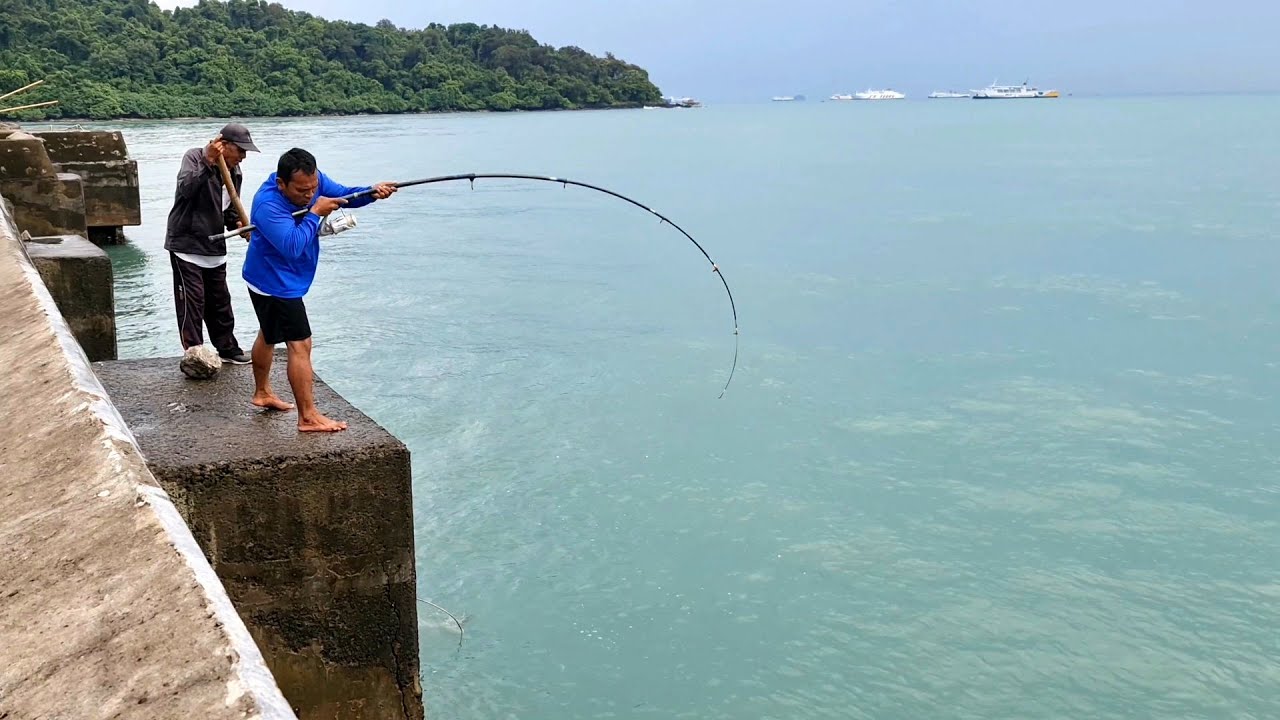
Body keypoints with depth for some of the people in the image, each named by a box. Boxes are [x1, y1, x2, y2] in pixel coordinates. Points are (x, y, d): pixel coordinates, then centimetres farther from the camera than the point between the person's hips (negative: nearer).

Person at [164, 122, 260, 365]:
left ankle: (227, 348, 26)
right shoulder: (194, 157, -12)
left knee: (220, 301, 15)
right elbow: (186, 188, -31)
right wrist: (208, 162, -39)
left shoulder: (234, 171, 7)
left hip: (215, 248, 7)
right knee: (192, 302, -6)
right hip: (186, 245, -7)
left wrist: (237, 222, -3)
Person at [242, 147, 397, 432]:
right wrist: (315, 213, -30)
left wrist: (372, 192, -21)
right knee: (300, 345, -11)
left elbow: (343, 195, -3)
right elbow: (292, 246, -38)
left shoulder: (313, 180, -9)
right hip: (275, 284, -10)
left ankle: (262, 393, 44)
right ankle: (308, 417, -7)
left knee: (269, 334, 25)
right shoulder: (267, 205, -31)